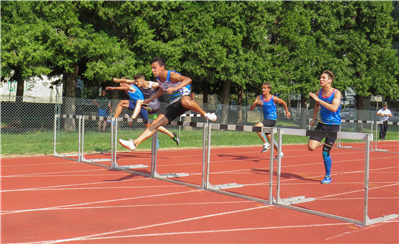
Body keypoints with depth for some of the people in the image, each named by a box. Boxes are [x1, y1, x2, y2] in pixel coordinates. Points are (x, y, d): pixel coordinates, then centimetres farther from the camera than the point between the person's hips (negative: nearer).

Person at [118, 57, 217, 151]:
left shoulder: (172, 75, -18)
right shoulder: (158, 78, 6)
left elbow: (188, 79, -36)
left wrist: (175, 88, -48)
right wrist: (150, 99, 29)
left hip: (184, 97, -7)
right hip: (174, 104, 7)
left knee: (184, 101, -46)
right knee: (156, 122, -2)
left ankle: (205, 114, -23)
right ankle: (134, 143, -3)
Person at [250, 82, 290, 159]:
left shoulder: (273, 98, -12)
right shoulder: (259, 98, -4)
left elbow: (283, 102, 8)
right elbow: (251, 109, -11)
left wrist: (287, 112, 17)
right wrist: (256, 103, -30)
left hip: (272, 119, -6)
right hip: (266, 120, 7)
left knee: (257, 127, -26)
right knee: (269, 138, 16)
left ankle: (266, 144, -13)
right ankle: (280, 153, 32)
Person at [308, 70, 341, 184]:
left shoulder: (336, 93, -13)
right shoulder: (319, 92, 2)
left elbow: (334, 108, -28)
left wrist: (318, 99, -30)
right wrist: (313, 119, 15)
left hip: (334, 125, -4)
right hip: (322, 124, 4)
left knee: (325, 152, -4)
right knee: (311, 147, -13)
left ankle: (328, 176, 15)